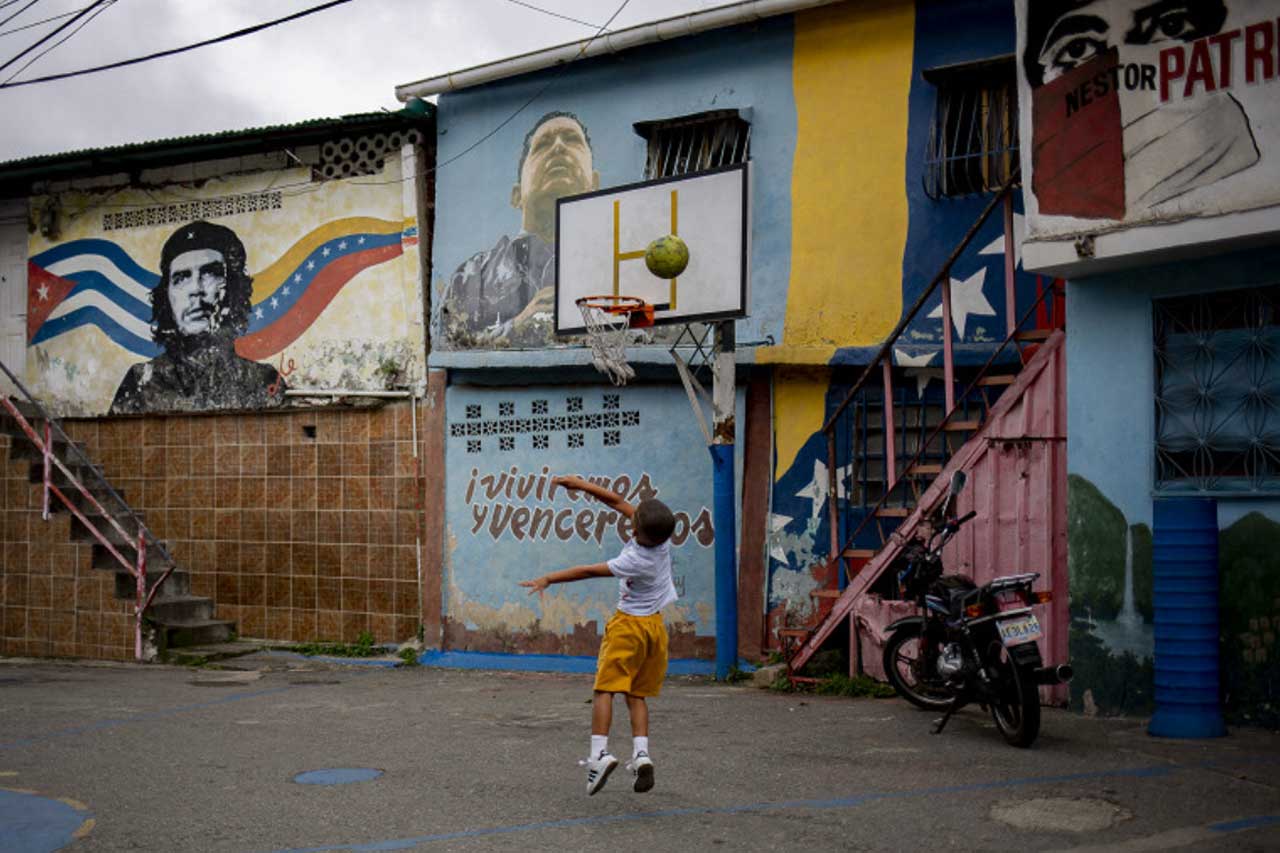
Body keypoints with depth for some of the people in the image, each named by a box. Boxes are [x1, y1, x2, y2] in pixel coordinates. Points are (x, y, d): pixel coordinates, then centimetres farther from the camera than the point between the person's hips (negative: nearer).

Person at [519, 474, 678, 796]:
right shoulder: (660, 535, -9)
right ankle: (641, 754, -3)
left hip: (630, 624, -8)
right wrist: (581, 485, 0)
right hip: (655, 626, 8)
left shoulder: (638, 561, -26)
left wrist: (548, 579, -10)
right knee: (636, 694, 10)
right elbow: (617, 502, 0)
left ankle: (599, 752, -12)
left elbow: (588, 571, -18)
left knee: (605, 689, -2)